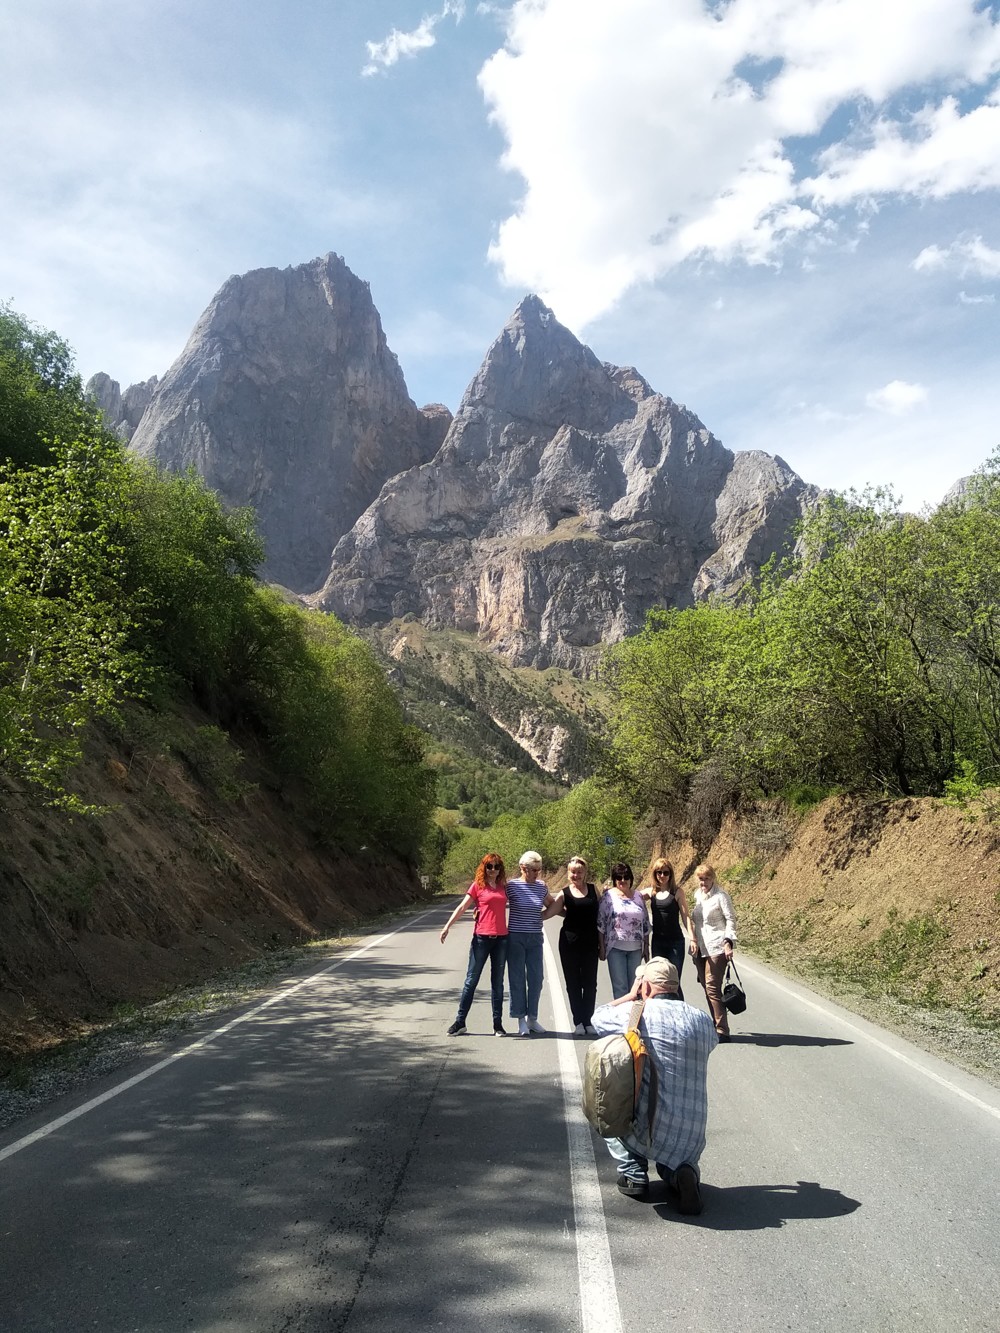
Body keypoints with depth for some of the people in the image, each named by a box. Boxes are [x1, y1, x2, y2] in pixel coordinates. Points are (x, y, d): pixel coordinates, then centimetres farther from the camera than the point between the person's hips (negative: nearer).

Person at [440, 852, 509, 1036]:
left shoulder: (503, 887, 10)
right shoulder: (477, 885, -1)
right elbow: (462, 907, -5)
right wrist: (447, 926, -13)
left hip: (501, 938, 3)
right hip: (481, 938, -3)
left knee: (498, 982, 9)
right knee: (471, 980, 3)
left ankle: (498, 1024, 16)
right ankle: (460, 1021, 11)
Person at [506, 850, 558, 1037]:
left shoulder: (542, 886, 6)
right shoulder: (511, 886, -7)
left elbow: (552, 903, 23)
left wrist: (545, 915, 8)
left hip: (535, 938, 4)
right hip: (515, 938, -4)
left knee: (536, 979, 5)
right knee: (517, 979, 1)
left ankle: (532, 1018, 18)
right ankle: (521, 1020, 10)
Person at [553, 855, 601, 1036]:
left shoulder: (593, 889, 6)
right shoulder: (564, 894, 0)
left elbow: (600, 913, 11)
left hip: (590, 943, 1)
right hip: (569, 943, -1)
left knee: (590, 983, 5)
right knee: (573, 984, 4)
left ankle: (588, 1021, 14)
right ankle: (579, 1022, 12)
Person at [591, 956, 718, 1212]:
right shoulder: (702, 1019, 4)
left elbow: (598, 1017, 9)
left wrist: (630, 995, 19)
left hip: (648, 1130, -4)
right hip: (692, 1137, 5)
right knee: (670, 1164, 37)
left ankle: (633, 1174, 16)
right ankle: (685, 1174, 3)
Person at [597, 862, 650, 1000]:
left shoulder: (639, 897, 7)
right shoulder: (608, 896, -3)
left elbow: (645, 923, 12)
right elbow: (600, 923, -3)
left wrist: (646, 946, 11)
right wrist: (601, 946, -6)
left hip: (636, 948, 3)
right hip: (616, 948, -3)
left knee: (634, 986, 10)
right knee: (620, 986, -1)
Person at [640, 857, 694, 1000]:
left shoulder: (677, 892, -4)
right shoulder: (651, 892, 5)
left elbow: (685, 915, -6)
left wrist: (692, 937, -15)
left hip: (676, 942, -4)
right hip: (657, 941, 4)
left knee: (674, 982, -3)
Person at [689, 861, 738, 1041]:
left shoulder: (721, 896, -8)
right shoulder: (697, 895, 13)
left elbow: (730, 919, -9)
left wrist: (728, 942, -17)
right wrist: (693, 940, 17)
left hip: (716, 948, -7)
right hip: (700, 948, 7)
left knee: (712, 988, -12)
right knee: (707, 988, 9)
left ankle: (722, 1031, -7)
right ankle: (716, 1026, 17)